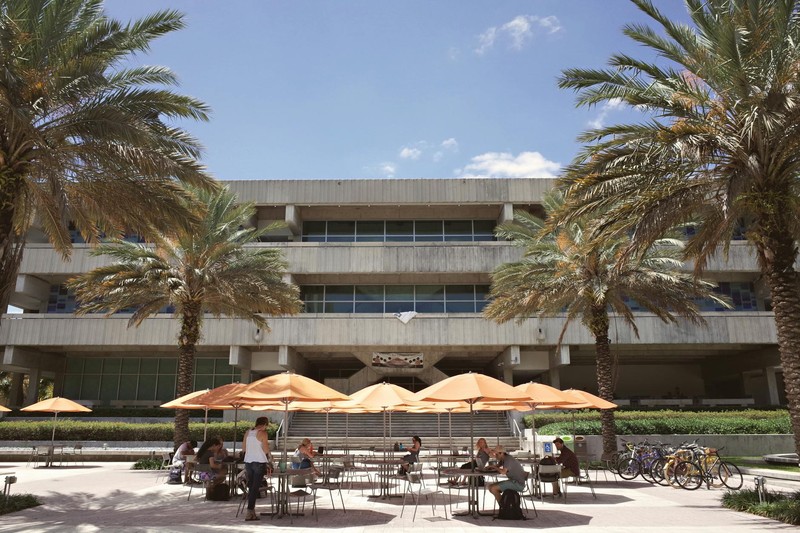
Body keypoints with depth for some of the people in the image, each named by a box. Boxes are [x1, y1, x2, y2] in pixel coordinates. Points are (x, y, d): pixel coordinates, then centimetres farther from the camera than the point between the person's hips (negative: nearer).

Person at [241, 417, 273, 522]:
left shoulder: (248, 432, 8)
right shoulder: (263, 433, -9)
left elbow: (243, 448, 12)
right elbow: (266, 449, -10)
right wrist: (270, 456, 8)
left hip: (248, 461, 6)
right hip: (259, 462, -6)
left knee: (251, 487, 12)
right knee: (255, 488, -3)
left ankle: (252, 511, 16)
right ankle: (249, 512, -6)